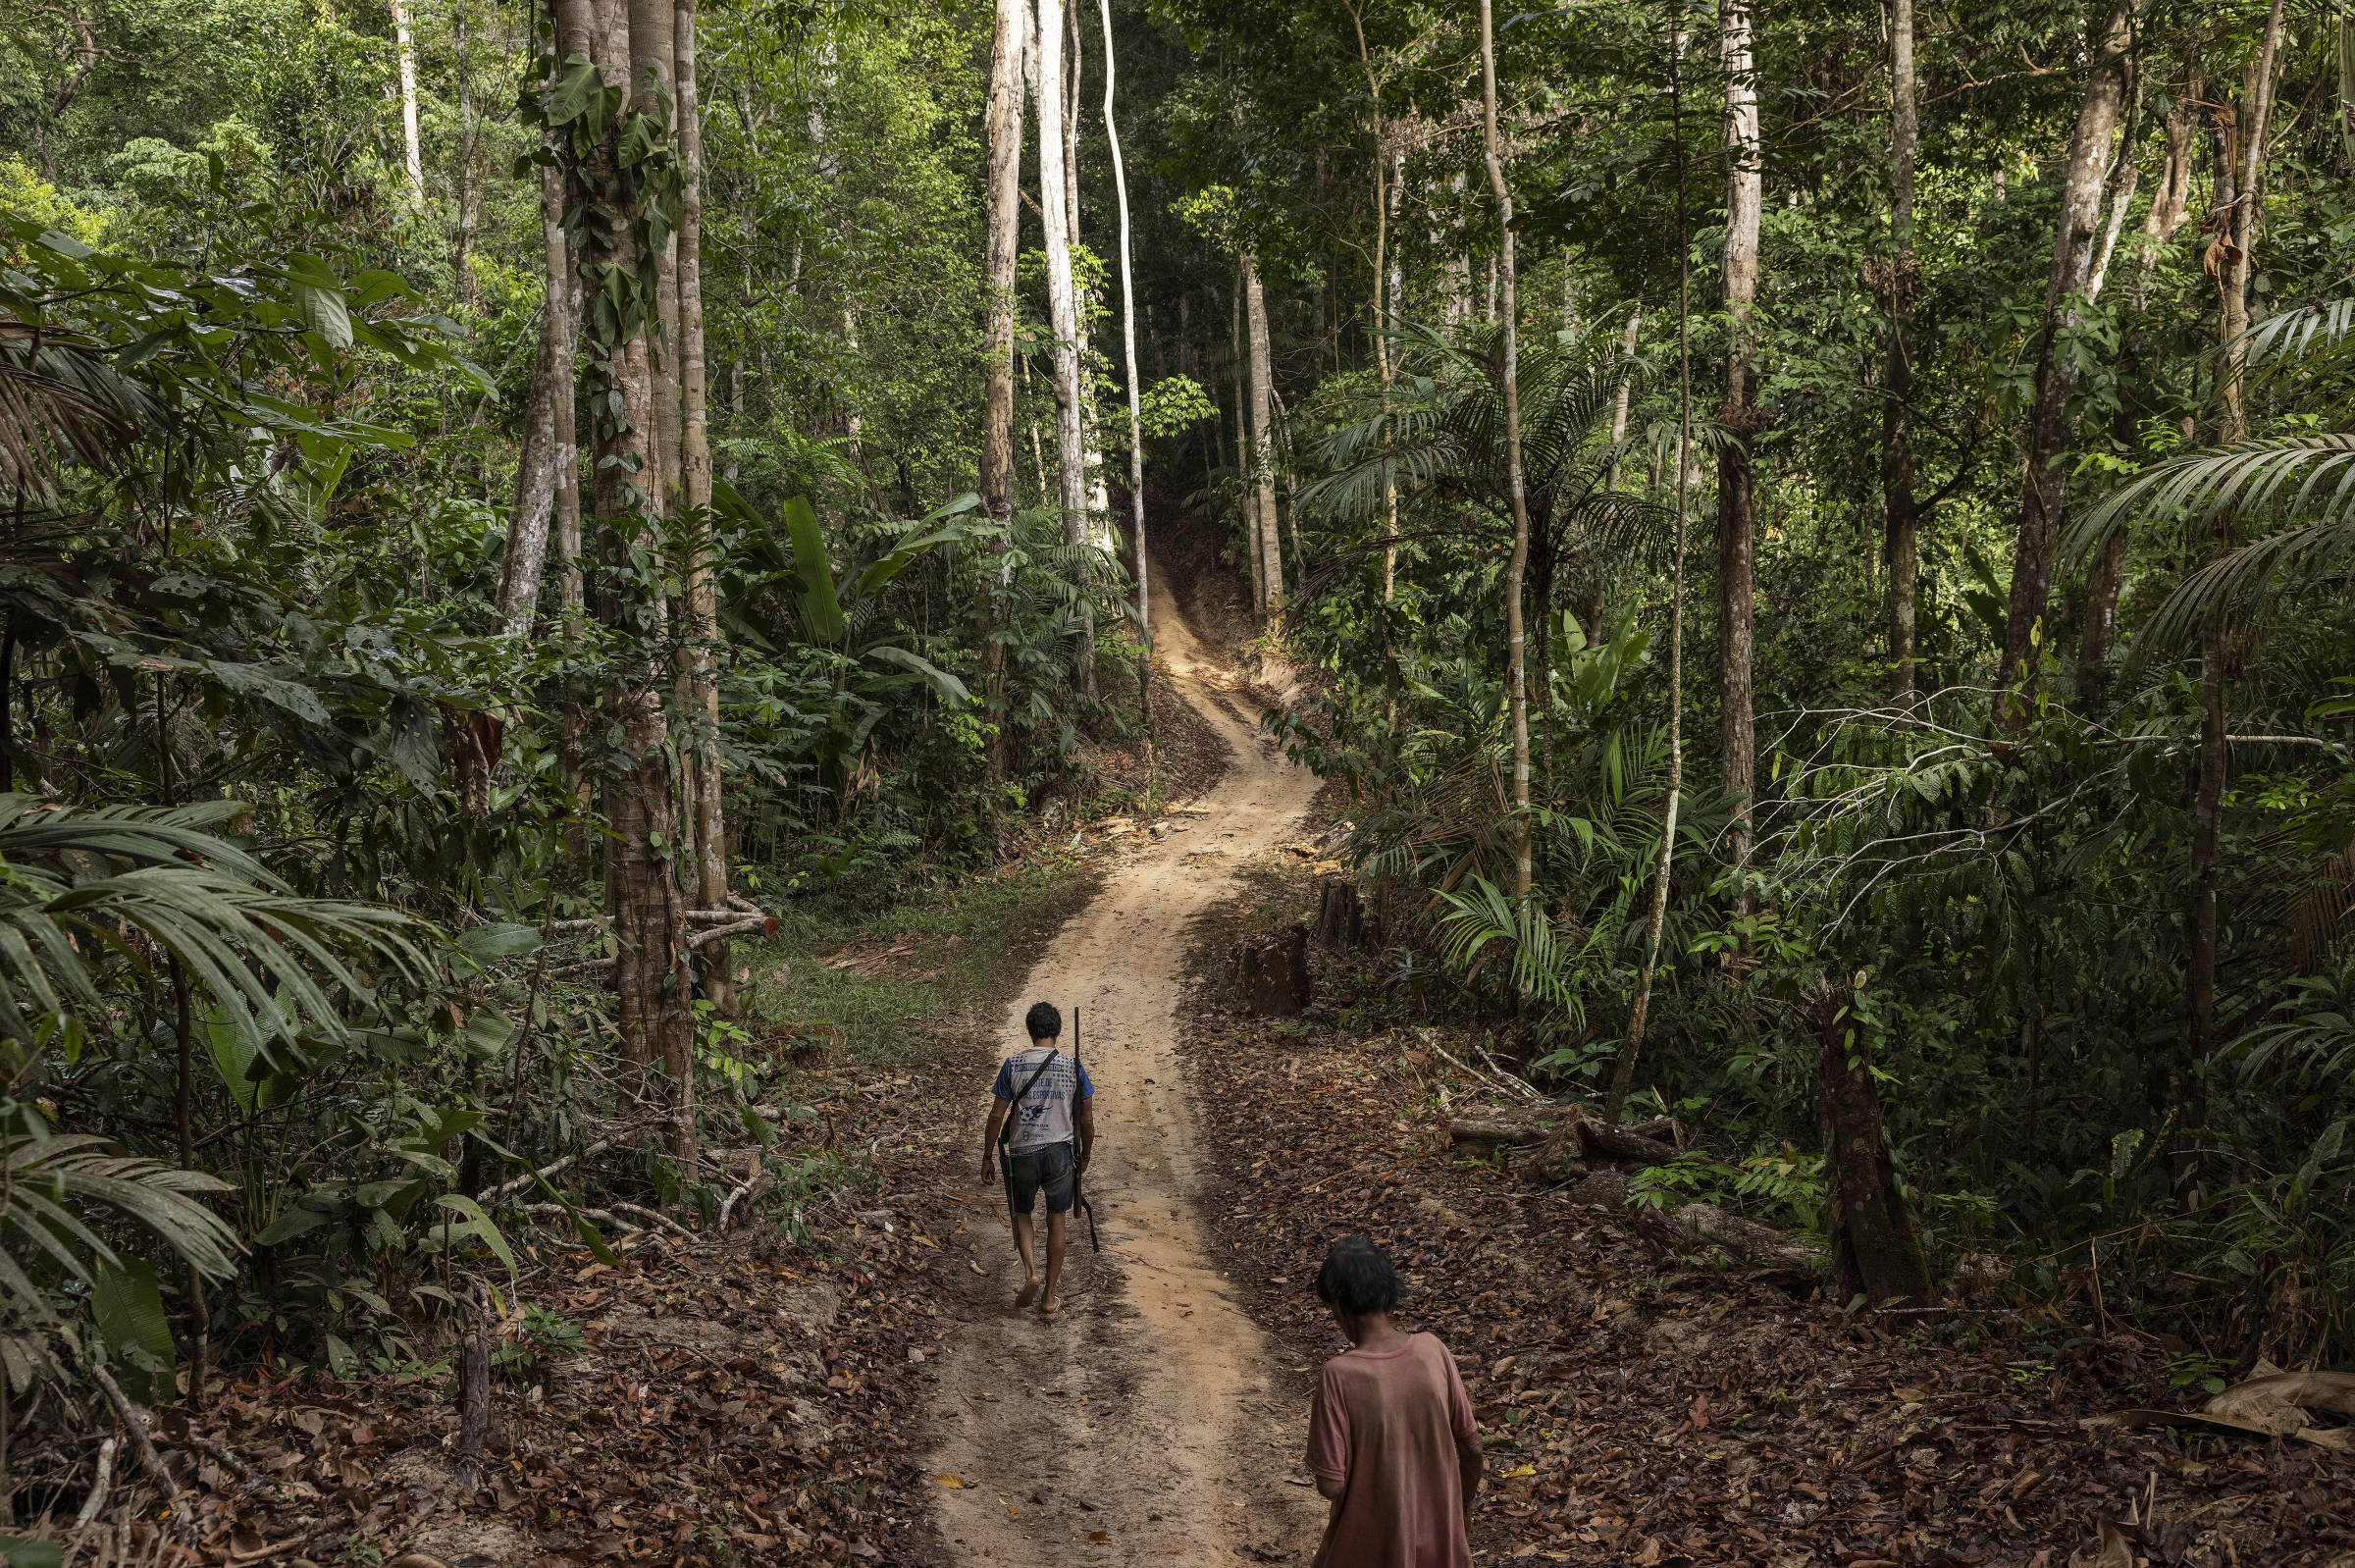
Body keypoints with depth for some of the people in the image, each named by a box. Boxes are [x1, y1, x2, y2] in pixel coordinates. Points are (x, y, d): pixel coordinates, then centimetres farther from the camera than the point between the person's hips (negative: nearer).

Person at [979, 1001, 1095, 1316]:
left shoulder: (1013, 1065, -7)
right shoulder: (1073, 1067, -4)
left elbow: (997, 1115, -5)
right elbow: (1087, 1119, 0)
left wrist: (988, 1157, 5)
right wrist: (1085, 1155, 16)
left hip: (1022, 1154, 0)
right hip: (1061, 1154, 1)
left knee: (1022, 1214, 21)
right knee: (1056, 1222, 13)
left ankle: (1030, 1273, -2)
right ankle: (1049, 1297, 17)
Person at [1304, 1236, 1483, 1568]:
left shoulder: (1339, 1377, -25)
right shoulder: (1434, 1352, -12)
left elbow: (1331, 1485, -21)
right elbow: (1471, 1447, -2)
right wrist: (1463, 1503, 16)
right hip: (1438, 1540, 4)